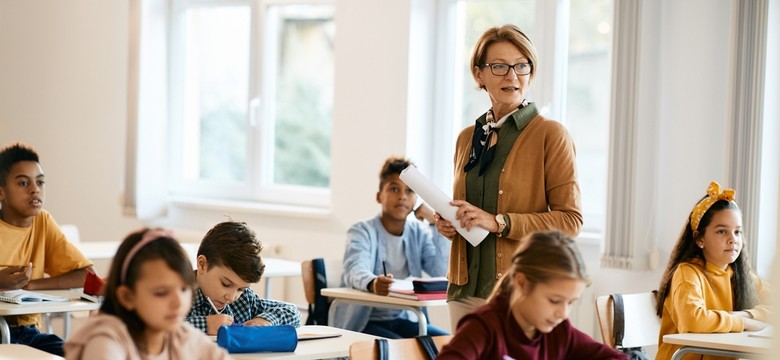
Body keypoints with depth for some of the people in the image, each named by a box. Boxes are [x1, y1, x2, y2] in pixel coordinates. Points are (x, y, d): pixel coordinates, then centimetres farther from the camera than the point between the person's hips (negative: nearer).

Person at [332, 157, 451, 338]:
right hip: (362, 323, -5)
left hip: (403, 320, 5)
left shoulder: (419, 233, 8)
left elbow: (443, 273, -8)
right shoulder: (362, 231, -6)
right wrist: (372, 283, -53)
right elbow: (355, 271, -28)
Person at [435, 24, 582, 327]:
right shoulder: (467, 138, 14)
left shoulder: (551, 135, -4)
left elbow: (570, 221, -9)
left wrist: (498, 222, -17)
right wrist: (448, 223, 3)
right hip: (465, 290, 5)